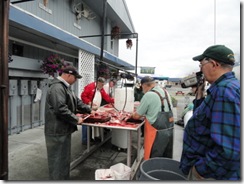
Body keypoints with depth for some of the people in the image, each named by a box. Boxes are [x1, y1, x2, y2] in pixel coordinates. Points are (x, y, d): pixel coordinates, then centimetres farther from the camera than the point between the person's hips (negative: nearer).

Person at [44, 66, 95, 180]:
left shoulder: (65, 87, 15)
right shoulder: (57, 88, -21)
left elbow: (76, 101, 21)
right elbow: (61, 109, -30)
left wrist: (89, 110, 16)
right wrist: (76, 119, -20)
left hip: (63, 129, 11)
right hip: (57, 131, -11)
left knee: (64, 159, 21)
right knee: (58, 161, 3)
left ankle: (64, 178, 36)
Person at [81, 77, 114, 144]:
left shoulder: (101, 89, 11)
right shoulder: (90, 87, -14)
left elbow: (106, 97, 9)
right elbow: (83, 96, -17)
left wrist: (112, 100, -4)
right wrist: (89, 103, -24)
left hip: (96, 110, 8)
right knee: (86, 124, -1)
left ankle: (94, 138, 26)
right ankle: (85, 140, 10)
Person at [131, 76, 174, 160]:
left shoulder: (148, 95, -14)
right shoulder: (165, 91, 8)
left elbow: (137, 116, -7)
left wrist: (132, 115, 15)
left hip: (157, 132, -7)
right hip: (169, 129, 8)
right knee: (166, 159, 20)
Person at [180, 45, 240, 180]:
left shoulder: (225, 91, -27)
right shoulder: (220, 88, 7)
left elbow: (229, 150, -33)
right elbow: (203, 119, 15)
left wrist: (200, 170, -21)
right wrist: (199, 96, 4)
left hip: (207, 175, -9)